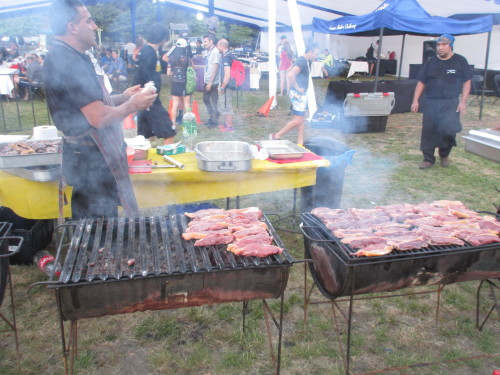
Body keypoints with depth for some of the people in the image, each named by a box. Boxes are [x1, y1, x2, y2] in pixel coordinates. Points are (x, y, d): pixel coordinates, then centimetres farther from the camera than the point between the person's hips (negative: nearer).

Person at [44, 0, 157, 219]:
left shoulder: (74, 58, 13)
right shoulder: (66, 61, -20)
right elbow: (98, 117, -25)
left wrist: (122, 98, 9)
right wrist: (132, 105, -9)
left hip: (96, 156, 10)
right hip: (91, 162, -10)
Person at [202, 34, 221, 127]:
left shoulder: (215, 52, -15)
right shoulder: (208, 51, 12)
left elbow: (216, 68, -19)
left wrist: (210, 82, -20)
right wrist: (206, 79, 15)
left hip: (214, 82, -9)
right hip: (207, 81, 9)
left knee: (214, 101, 1)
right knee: (206, 99, 16)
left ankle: (215, 120, 11)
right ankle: (211, 116, 30)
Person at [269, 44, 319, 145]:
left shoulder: (305, 61, 13)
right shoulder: (302, 61, -18)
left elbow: (290, 72, 27)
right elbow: (290, 75, -30)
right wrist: (297, 88, -21)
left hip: (302, 94, 10)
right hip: (298, 94, -10)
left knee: (302, 119, 12)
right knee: (298, 120, -6)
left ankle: (300, 143, 17)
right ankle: (277, 135, 4)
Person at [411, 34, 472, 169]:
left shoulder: (460, 61, 2)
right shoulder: (431, 62, 8)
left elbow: (466, 82, 3)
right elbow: (421, 82, 9)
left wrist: (463, 101, -5)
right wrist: (415, 101, 2)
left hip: (450, 103, -2)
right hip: (430, 102, 2)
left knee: (448, 129, -14)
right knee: (428, 131, 1)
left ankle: (444, 154, 14)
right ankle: (428, 158, 15)